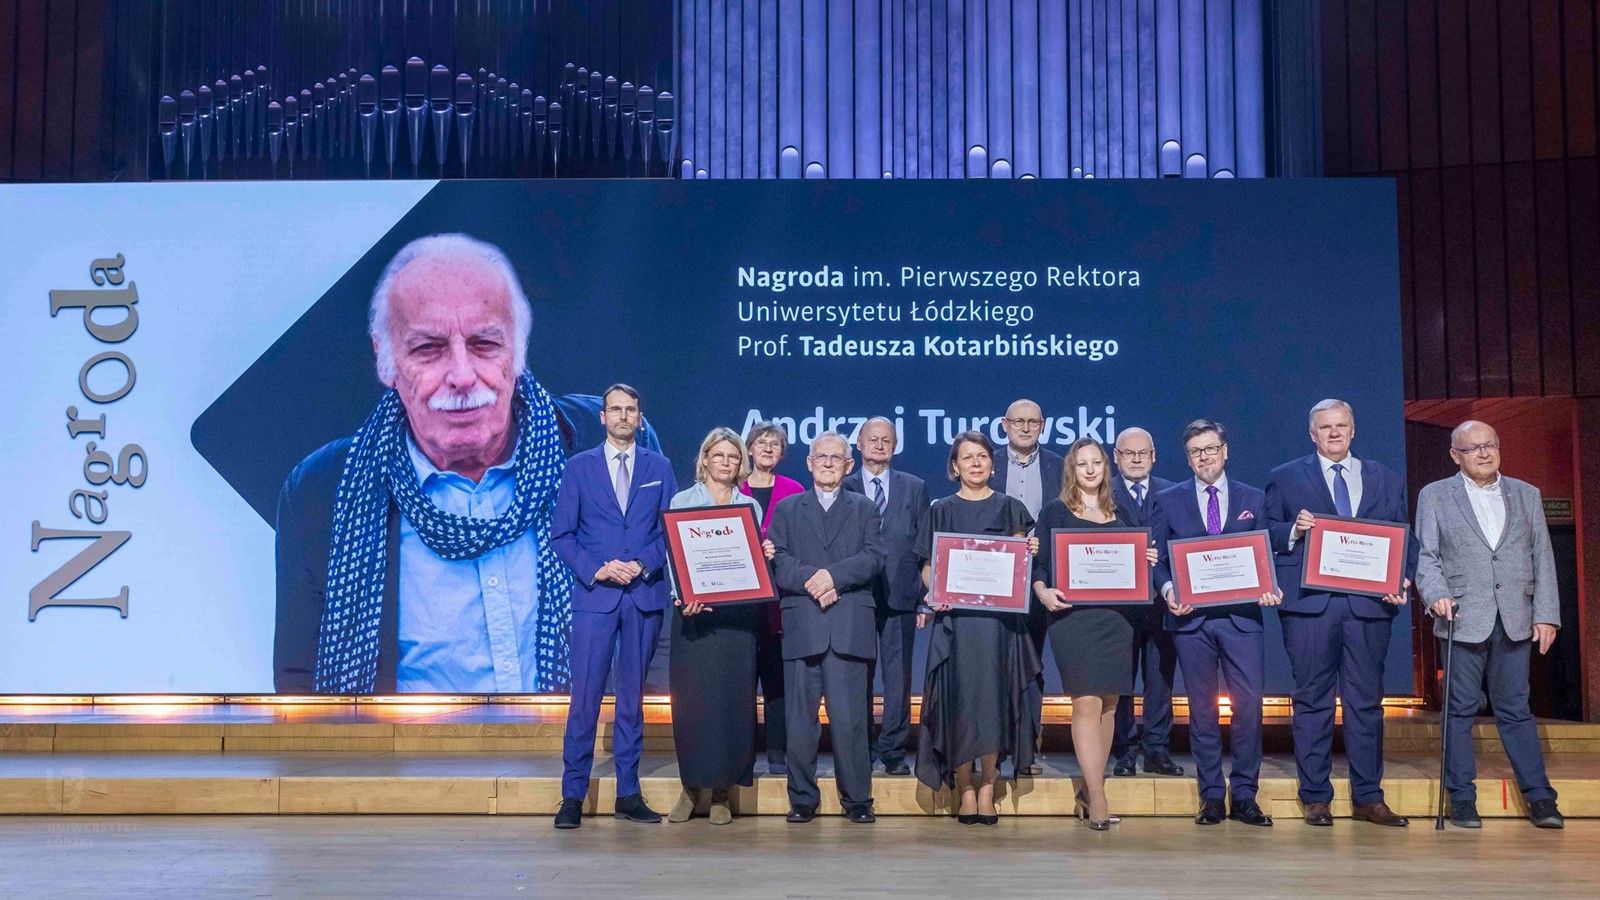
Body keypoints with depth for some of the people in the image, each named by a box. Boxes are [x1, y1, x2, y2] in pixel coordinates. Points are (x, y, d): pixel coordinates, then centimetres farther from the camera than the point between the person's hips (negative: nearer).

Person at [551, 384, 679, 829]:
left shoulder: (659, 467, 10)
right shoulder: (579, 468, 6)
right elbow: (561, 534, 3)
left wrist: (642, 565, -9)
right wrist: (595, 570, -10)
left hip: (645, 596, 2)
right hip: (594, 596, -2)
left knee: (633, 696, 7)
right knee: (585, 696, -6)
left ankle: (628, 793, 14)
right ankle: (573, 795, 1)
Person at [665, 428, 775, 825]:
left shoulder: (750, 506, 13)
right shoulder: (682, 501, 6)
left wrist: (767, 555, -7)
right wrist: (684, 597, -17)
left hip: (737, 612, 2)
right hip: (693, 611, -2)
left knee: (733, 698, 1)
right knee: (692, 698, -3)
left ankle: (721, 791, 9)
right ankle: (692, 785, 9)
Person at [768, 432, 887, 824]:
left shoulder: (864, 509, 17)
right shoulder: (787, 509, 17)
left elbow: (874, 558, 2)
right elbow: (777, 561, 4)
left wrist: (834, 575, -12)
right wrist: (810, 579, -13)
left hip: (850, 627, -1)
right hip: (801, 626, 1)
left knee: (850, 717, -4)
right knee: (801, 717, 1)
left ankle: (857, 799, 3)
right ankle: (802, 799, 9)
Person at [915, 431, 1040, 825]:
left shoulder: (1009, 508, 11)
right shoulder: (942, 511, 9)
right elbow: (928, 568, 7)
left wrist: (1029, 553, -10)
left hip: (1000, 618, 0)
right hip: (954, 617, 0)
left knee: (993, 702, -3)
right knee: (960, 703, -3)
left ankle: (986, 792, 4)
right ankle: (965, 793, 4)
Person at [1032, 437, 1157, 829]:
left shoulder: (1119, 515, 16)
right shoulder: (1054, 512, 4)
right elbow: (1039, 563, -1)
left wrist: (1148, 561, -1)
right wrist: (1043, 592, -19)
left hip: (1117, 617, 5)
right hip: (1073, 617, -4)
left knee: (1109, 705, 5)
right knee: (1086, 704, -10)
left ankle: (1090, 789, 16)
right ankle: (1097, 801, -9)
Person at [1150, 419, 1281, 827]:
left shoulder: (1254, 499, 12)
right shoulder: (1168, 501, 9)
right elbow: (1156, 559, 6)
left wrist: (1269, 589, -9)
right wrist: (1168, 590, -13)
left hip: (1242, 616, 0)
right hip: (1191, 617, 0)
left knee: (1249, 705, -5)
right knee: (1202, 709, 4)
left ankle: (1244, 796, 5)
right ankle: (1212, 795, 12)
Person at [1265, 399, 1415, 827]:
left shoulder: (1386, 481, 16)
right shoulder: (1285, 478, 10)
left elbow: (1404, 540, 12)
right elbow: (1266, 534, 5)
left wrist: (1403, 580, -5)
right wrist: (1293, 531, -15)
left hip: (1368, 603, 2)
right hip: (1309, 603, -2)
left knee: (1367, 701, 4)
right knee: (1313, 700, 1)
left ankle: (1368, 798, 12)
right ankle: (1315, 798, 8)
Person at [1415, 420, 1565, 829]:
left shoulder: (1527, 495, 13)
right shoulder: (1434, 496, 6)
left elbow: (1542, 558, 10)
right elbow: (1425, 556, 1)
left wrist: (1547, 614, 2)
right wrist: (1436, 595, -16)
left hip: (1515, 620, 2)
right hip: (1463, 618, -2)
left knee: (1515, 709, 5)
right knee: (1461, 710, 2)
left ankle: (1539, 797, 11)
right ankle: (1462, 799, 8)